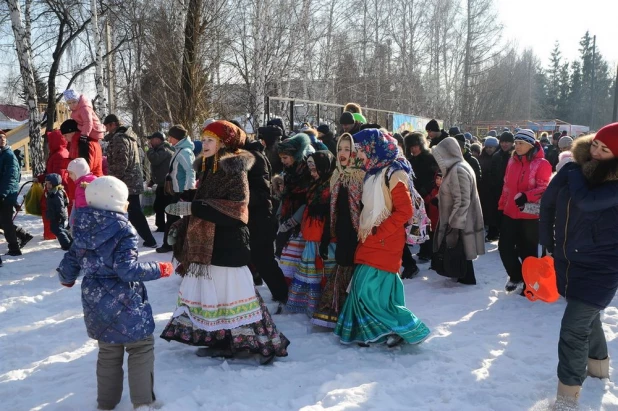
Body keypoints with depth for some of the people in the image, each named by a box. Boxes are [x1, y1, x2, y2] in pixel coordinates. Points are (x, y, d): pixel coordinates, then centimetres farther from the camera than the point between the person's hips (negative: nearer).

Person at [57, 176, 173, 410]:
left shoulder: (84, 229, 1)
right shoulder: (123, 230, -19)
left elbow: (71, 260, 9)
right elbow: (127, 269, -25)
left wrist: (66, 278, 30)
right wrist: (159, 269, -14)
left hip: (96, 303, 7)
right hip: (123, 303, -7)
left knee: (108, 352, 21)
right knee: (141, 348, 9)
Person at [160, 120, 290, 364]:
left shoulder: (235, 169, -12)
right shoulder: (209, 169, 14)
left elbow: (235, 208, -23)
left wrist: (191, 208, -25)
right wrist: (182, 226, 14)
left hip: (227, 244, -9)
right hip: (206, 243, 9)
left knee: (232, 292, -6)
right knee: (212, 292, 11)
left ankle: (266, 343, 4)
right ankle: (222, 341, 22)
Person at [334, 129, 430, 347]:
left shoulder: (393, 174, -14)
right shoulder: (373, 173, 13)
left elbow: (405, 211, -19)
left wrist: (378, 233, -17)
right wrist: (363, 230, 8)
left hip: (384, 243, -9)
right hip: (370, 241, 9)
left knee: (368, 290, -9)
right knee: (361, 288, 9)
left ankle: (406, 328, 6)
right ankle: (369, 331, 20)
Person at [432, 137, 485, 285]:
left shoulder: (458, 170, -22)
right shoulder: (456, 167, 10)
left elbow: (462, 201, -24)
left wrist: (455, 222, -22)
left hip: (459, 221, -9)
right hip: (457, 219, 9)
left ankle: (467, 278, 17)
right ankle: (463, 276, 28)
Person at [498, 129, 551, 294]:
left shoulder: (541, 163, -9)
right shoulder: (512, 161, 10)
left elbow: (544, 188, -16)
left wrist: (526, 196, -31)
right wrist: (501, 206, 15)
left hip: (530, 215, -6)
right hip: (510, 213, 6)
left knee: (527, 250, 5)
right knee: (504, 246, 8)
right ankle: (516, 277, 30)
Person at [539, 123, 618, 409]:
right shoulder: (573, 170, -4)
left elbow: (586, 201, -37)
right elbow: (548, 204, 7)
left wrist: (574, 171, -19)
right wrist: (547, 242, 10)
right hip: (568, 260, 6)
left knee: (573, 327, -11)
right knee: (587, 316, 25)